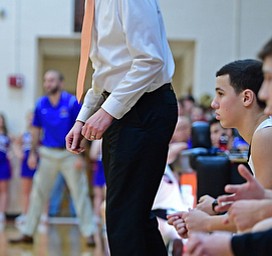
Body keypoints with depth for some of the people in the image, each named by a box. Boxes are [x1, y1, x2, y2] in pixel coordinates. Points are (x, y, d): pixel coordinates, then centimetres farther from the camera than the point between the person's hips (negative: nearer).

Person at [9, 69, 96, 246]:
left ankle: (89, 233, 4)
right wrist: (33, 153, 6)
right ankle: (27, 233, 13)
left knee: (80, 193, -2)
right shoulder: (41, 104, 2)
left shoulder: (72, 102, -9)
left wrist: (80, 156, -12)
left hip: (69, 154, -3)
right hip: (48, 154, 4)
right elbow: (36, 130, 12)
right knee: (38, 193, 6)